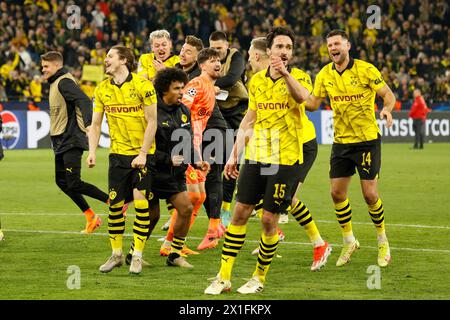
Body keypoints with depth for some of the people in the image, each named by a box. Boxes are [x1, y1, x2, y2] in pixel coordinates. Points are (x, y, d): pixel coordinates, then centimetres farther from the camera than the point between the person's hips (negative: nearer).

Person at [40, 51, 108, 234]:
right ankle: (90, 217, 17)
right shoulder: (55, 83, 17)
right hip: (61, 142, 11)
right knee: (62, 182, 11)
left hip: (71, 141, -11)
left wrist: (88, 123, -41)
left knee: (74, 184, -15)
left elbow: (84, 101, -27)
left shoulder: (64, 82, -14)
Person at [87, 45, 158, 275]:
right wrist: (92, 151, -5)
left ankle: (137, 256, -1)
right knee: (114, 204, 3)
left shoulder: (142, 85, -11)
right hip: (118, 153, 4)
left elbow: (152, 122, -10)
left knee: (141, 201, -10)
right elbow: (95, 124, 8)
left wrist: (143, 154, -14)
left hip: (143, 153, -4)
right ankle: (116, 254, 16)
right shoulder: (102, 89, 4)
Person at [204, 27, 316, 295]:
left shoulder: (299, 77, -5)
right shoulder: (257, 80, 9)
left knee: (269, 220, -3)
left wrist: (285, 74, -47)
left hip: (286, 159, -4)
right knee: (240, 212, 2)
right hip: (255, 156, 4)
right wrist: (234, 155, 13)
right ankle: (224, 277, 6)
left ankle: (260, 277, 15)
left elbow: (302, 97, -29)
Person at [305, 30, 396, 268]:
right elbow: (313, 104, 5)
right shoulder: (325, 75, 3)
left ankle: (382, 241, 15)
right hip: (341, 141, 5)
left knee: (370, 194, -6)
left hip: (367, 140, -5)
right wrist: (298, 91, -13)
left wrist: (387, 109, -29)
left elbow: (388, 94, -8)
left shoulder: (365, 69, -11)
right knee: (337, 193, 1)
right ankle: (349, 242, 19)